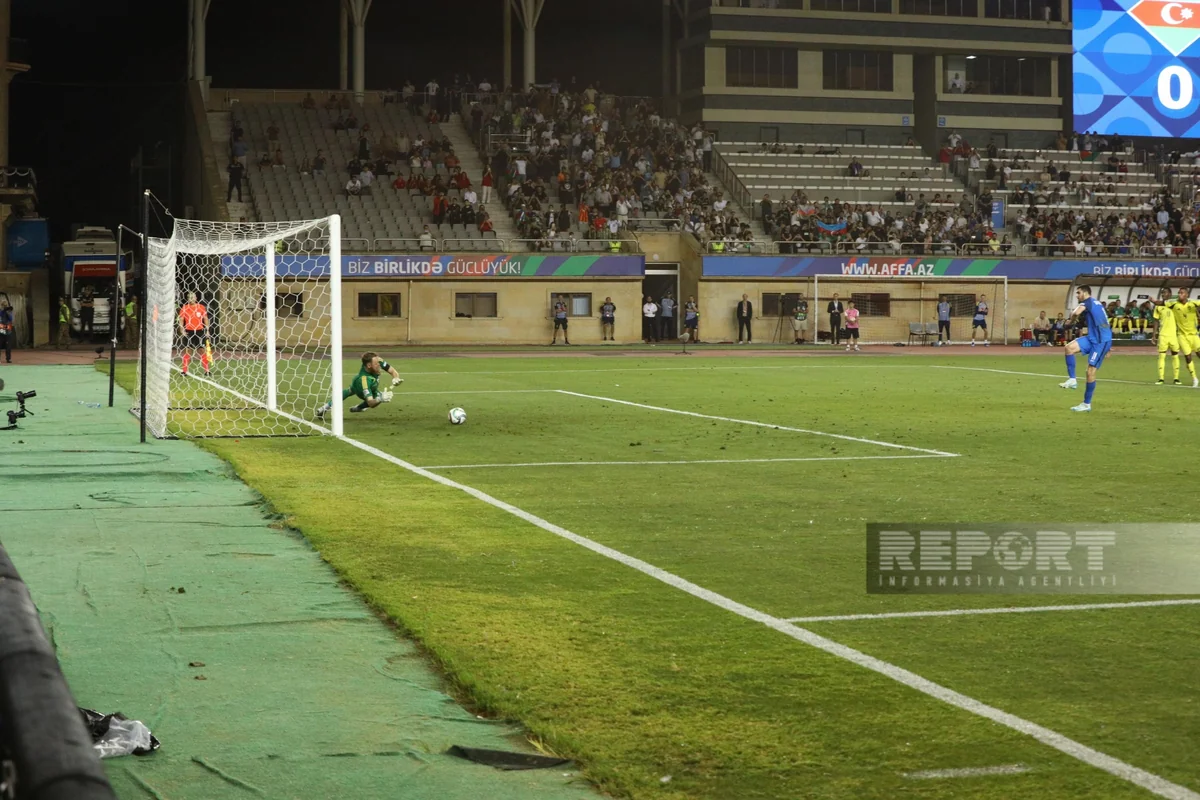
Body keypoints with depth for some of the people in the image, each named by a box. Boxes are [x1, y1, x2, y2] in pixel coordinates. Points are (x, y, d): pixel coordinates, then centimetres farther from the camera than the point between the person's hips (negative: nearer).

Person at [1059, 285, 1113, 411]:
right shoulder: (1096, 303, 21)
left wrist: (1072, 316, -4)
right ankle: (1072, 379, -7)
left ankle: (1087, 404, 4)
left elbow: (1076, 312, -30)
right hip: (1093, 338, 9)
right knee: (1070, 347, -8)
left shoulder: (1088, 301, -8)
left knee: (1091, 372, -4)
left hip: (1101, 341, -9)